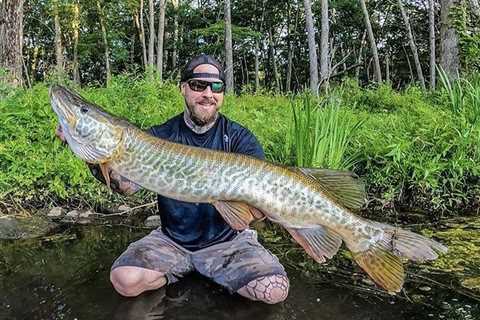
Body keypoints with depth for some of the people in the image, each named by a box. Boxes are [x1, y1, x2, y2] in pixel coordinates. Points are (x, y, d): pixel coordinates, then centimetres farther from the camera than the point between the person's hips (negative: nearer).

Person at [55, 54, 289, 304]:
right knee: (125, 280, -22)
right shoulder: (161, 135, -2)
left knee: (275, 290, -21)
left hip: (229, 240, -1)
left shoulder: (239, 137, -7)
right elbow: (128, 184, -13)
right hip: (172, 238, 2)